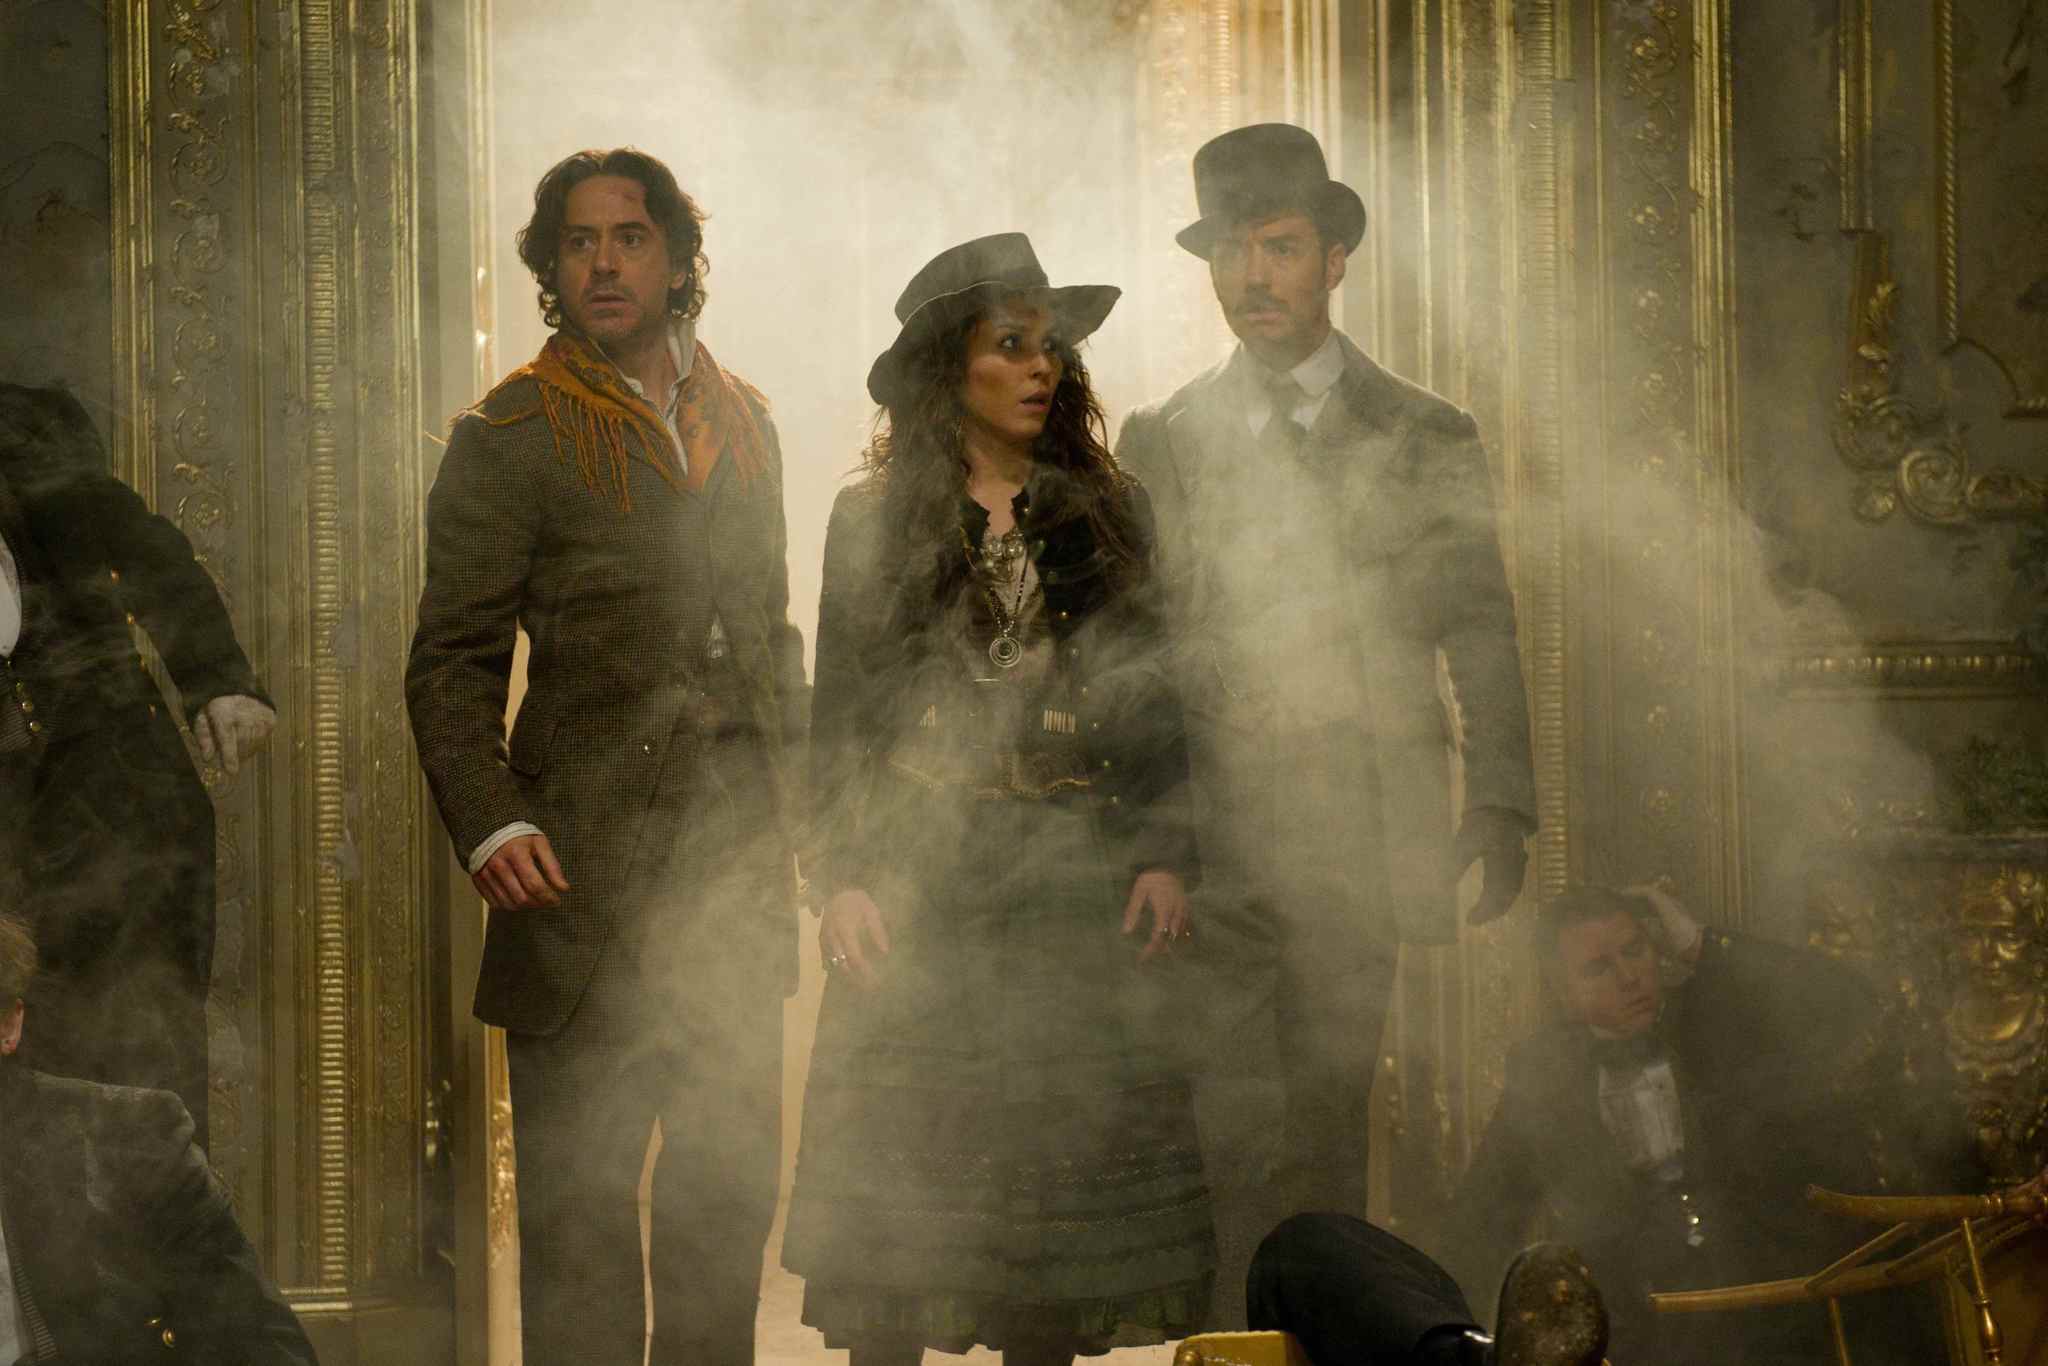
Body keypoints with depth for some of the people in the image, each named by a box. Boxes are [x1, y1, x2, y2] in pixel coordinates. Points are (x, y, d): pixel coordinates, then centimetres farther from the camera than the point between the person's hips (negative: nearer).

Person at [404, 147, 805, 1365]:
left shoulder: (743, 421, 14)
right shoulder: (510, 439, -4)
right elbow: (452, 664, -7)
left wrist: (796, 777, 13)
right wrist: (490, 825, -20)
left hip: (737, 865, 6)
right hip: (587, 871, -5)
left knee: (733, 1177, 12)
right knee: (579, 1195, -2)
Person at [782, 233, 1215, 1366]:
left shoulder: (1110, 514, 11)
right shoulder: (874, 521, 6)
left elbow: (1155, 702, 11)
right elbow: (838, 719, 5)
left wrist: (1165, 857, 0)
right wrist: (841, 878, -5)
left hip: (1077, 890, 2)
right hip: (918, 890, -1)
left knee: (1065, 1179, 0)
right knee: (900, 1179, -3)